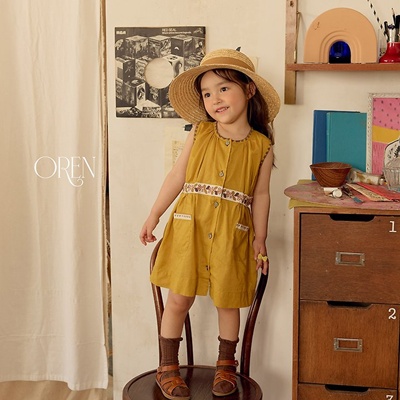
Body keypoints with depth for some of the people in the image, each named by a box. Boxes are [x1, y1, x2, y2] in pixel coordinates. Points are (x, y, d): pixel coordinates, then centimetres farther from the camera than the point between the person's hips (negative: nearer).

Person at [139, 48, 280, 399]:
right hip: (189, 228, 0)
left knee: (228, 302, 12)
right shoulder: (199, 134, 0)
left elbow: (260, 195, 5)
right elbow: (176, 177, 5)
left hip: (231, 235, 0)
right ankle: (168, 368, 21)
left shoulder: (261, 146, -1)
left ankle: (226, 366, 34)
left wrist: (260, 239, 3)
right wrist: (154, 216, 6)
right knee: (178, 299, 3)